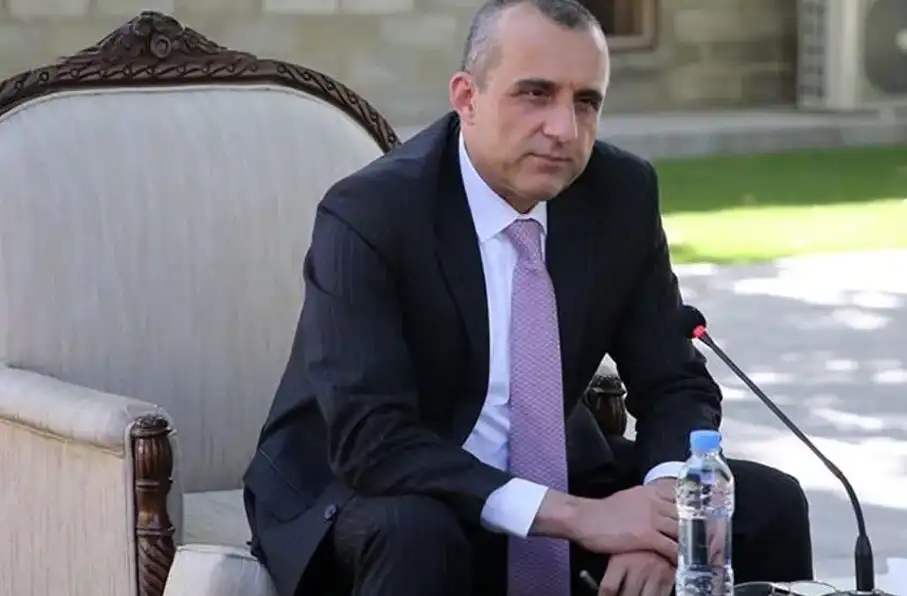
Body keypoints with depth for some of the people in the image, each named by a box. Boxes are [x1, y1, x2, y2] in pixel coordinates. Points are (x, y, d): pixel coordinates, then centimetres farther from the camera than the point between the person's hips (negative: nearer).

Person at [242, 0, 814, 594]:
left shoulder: (622, 193, -7)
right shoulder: (368, 215, -22)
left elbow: (675, 384, -1)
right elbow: (373, 441, -29)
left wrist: (662, 506, -24)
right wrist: (574, 514, -35)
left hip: (550, 475, 5)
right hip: (372, 490, -5)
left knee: (767, 506, -10)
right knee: (414, 535, -38)